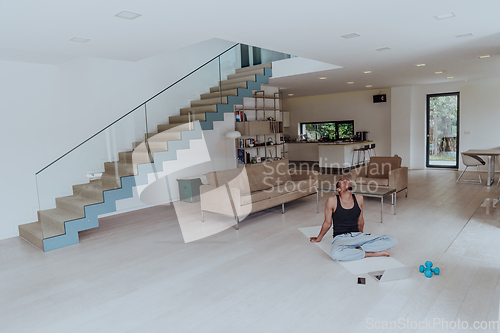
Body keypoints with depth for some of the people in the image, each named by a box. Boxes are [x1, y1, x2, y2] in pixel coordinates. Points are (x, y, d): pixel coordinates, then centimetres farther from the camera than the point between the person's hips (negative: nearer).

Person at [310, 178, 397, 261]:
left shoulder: (359, 198, 5)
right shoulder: (332, 200, -6)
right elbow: (327, 223, 7)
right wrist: (318, 239, 17)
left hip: (358, 236, 4)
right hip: (341, 237, -4)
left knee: (392, 240, -15)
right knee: (336, 254, -41)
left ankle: (359, 249, -16)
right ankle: (370, 253, -21)